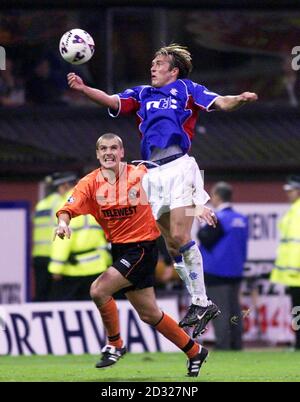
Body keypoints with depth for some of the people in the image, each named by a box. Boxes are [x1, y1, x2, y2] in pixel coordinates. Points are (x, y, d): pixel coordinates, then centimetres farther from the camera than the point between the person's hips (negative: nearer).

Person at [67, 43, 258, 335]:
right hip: (153, 173, 5)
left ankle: (201, 302, -10)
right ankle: (198, 303, 9)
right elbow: (112, 101, 8)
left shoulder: (186, 89, 9)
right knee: (172, 245, 3)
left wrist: (241, 100, -23)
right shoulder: (142, 94, 22)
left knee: (180, 237, -15)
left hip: (178, 166, -5)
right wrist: (83, 89, -8)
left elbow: (221, 103, -1)